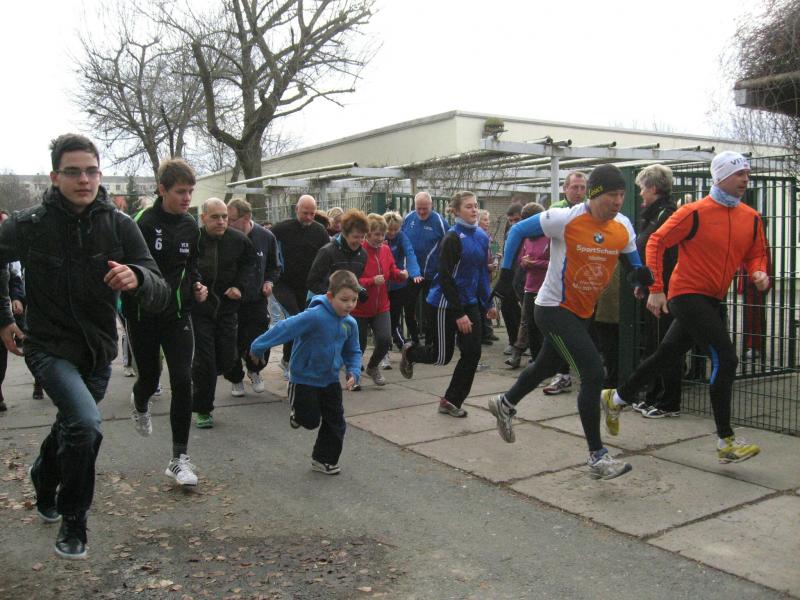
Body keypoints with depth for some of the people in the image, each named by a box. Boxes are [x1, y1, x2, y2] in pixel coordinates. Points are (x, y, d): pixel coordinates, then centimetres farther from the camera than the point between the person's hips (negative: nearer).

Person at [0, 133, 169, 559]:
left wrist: (136, 278, -38)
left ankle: (44, 480, 59)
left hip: (99, 351, 3)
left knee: (70, 428, 24)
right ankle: (72, 522, -1)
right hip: (50, 347, -3)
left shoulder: (119, 226, -11)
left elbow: (159, 297, -16)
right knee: (86, 423, -26)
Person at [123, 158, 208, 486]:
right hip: (143, 317, -3)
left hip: (178, 315, 3)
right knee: (150, 378, 13)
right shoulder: (143, 223, -14)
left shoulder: (190, 226, 3)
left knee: (182, 381, -7)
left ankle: (179, 458, 1)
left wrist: (196, 287, -1)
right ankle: (139, 405, 53)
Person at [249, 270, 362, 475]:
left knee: (335, 422, 7)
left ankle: (325, 460, 26)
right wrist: (259, 346, -21)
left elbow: (353, 352, 7)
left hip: (330, 379, 6)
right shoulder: (315, 316, -29)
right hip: (304, 379, -6)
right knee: (311, 420, 2)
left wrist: (353, 372, -10)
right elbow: (285, 328, -25)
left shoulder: (350, 324, -6)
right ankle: (299, 413, 38)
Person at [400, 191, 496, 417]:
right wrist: (459, 314, -22)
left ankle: (451, 401, 14)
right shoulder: (453, 238, -17)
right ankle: (410, 352, 35)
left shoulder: (482, 237, 5)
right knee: (442, 355, 2)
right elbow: (445, 277, -20)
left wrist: (488, 303, 14)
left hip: (470, 303, 7)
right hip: (444, 304, -7)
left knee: (472, 353, 0)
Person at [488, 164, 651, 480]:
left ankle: (505, 404, 52)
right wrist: (505, 273, -11)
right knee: (594, 373, -16)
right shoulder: (565, 219, -19)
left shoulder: (623, 226, -2)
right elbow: (517, 231, -8)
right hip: (554, 309, -7)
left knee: (546, 365, 24)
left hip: (582, 313, 7)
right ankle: (597, 456, -5)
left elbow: (632, 257, 17)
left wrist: (641, 273, -6)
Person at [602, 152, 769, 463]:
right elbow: (657, 242, -10)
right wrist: (656, 289, -14)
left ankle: (617, 398, 36)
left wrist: (758, 272, -6)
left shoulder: (751, 217, 7)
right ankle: (726, 442, -8)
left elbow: (755, 253, 18)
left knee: (666, 355, 17)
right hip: (687, 294, -7)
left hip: (712, 301, 7)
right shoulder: (695, 212, -12)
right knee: (725, 358, -16)